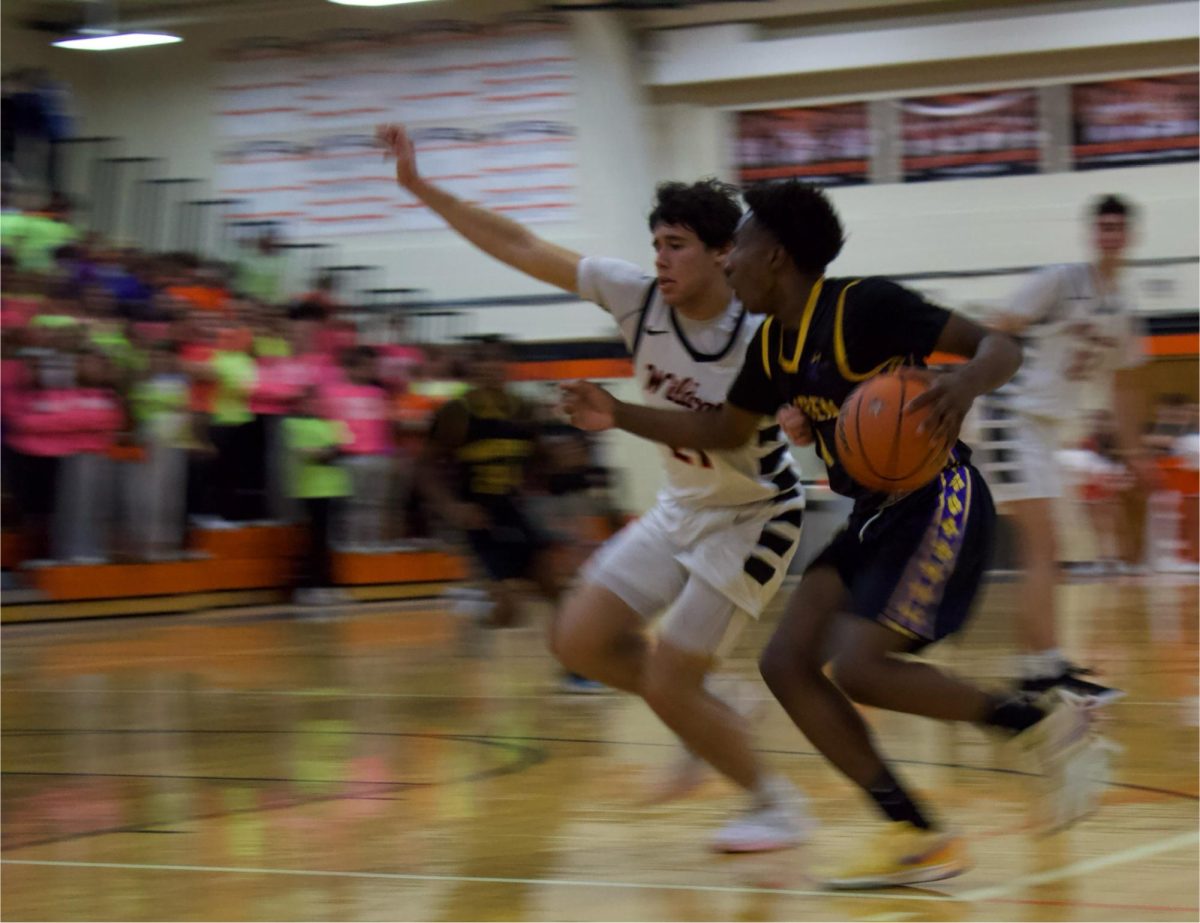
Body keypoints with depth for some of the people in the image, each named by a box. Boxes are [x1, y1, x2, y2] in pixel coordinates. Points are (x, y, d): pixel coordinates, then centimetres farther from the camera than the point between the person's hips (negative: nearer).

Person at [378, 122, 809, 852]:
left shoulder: (760, 341, -27)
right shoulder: (638, 297, -12)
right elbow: (520, 248, -9)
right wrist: (420, 186, -13)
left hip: (754, 517, -7)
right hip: (683, 508, 7)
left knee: (666, 685, -10)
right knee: (580, 640, 0)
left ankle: (775, 804, 12)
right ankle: (708, 720, 21)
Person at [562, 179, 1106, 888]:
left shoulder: (865, 306, -17)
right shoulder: (773, 345, 8)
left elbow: (1000, 346, -17)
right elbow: (724, 432, 23)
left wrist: (967, 384, -40)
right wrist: (620, 416, 14)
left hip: (939, 502, -9)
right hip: (876, 515, 9)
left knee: (857, 666, -22)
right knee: (787, 662, -3)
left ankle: (1042, 724, -7)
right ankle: (917, 836, -2)